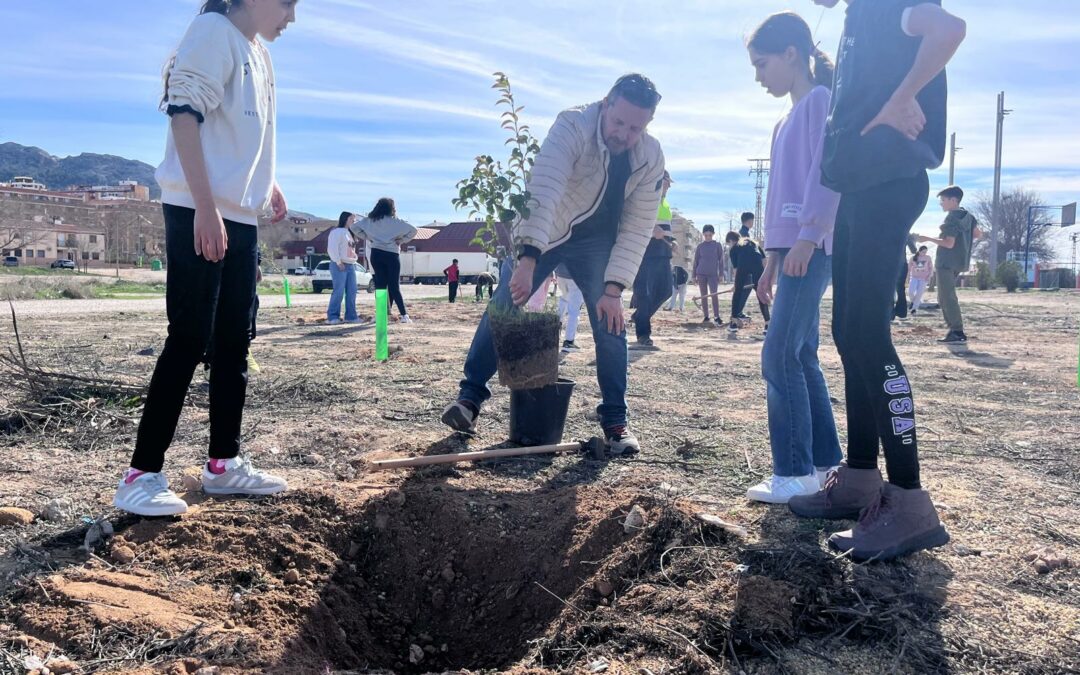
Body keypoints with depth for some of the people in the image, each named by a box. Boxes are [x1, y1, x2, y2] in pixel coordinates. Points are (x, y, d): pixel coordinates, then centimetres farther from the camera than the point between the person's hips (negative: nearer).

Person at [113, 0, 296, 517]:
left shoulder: (259, 53, 19)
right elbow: (185, 115, -16)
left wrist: (267, 184, 16)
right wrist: (206, 207, -23)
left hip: (241, 216, 9)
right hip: (198, 212, -9)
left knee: (233, 342, 8)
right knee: (189, 339, -10)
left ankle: (224, 463, 16)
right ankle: (141, 475, -2)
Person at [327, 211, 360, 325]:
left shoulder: (350, 233, 22)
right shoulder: (336, 232, -6)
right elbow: (332, 248, -15)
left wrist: (354, 259, 12)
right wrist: (338, 262, -18)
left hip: (350, 265, 9)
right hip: (339, 265, -9)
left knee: (352, 292, 4)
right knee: (338, 291, -11)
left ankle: (350, 316, 7)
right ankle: (332, 316, -7)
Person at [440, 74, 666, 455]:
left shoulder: (652, 159, -17)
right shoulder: (573, 126, -30)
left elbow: (638, 229, -15)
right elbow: (544, 191, -43)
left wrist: (613, 288, -24)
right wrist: (528, 260, -54)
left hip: (596, 242, 2)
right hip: (541, 233, -2)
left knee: (610, 321, -7)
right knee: (503, 306, -6)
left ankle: (615, 419, 6)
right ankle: (471, 394, 9)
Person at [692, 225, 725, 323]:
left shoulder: (717, 245, 2)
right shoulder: (700, 246, 4)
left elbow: (721, 260, 3)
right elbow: (696, 261, 8)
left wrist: (721, 274, -2)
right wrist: (694, 276, 5)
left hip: (713, 274, -2)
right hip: (701, 273, 2)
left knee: (714, 295, -10)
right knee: (704, 296, 5)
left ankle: (717, 316, -10)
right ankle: (706, 317, 10)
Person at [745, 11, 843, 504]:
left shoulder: (822, 100, -3)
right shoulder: (787, 121, 23)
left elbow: (827, 173, -16)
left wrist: (808, 236, -25)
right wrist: (771, 259, 20)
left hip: (813, 248, -9)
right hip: (791, 249, 9)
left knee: (781, 354, -13)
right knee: (801, 356, 9)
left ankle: (796, 472, -7)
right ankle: (826, 461, 16)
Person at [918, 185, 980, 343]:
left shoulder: (951, 218, -15)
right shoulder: (967, 216, 13)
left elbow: (949, 243, -20)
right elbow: (978, 234, 20)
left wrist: (928, 239, -14)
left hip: (947, 263, -10)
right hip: (959, 262, 10)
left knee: (948, 298, -10)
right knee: (944, 298, 15)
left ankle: (958, 333, -12)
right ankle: (955, 329, 13)